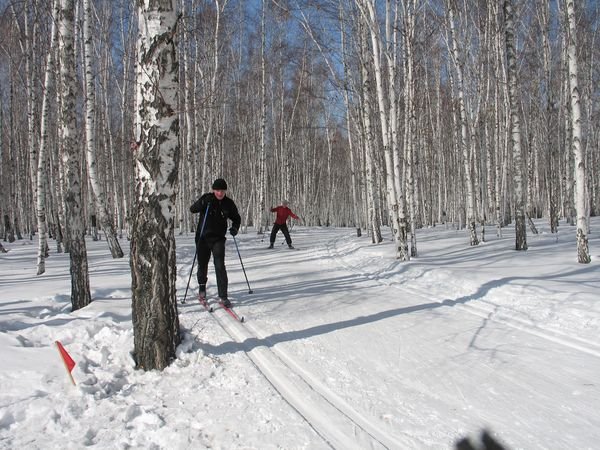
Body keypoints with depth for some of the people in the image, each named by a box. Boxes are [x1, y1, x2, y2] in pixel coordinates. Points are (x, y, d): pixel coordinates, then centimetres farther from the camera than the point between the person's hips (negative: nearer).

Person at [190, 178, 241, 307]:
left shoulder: (229, 203, -1)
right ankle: (202, 285, 44)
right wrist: (203, 203, -31)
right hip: (202, 238, 1)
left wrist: (235, 228, -9)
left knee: (220, 266, -13)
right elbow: (192, 209, -13)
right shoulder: (206, 198, -5)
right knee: (202, 264, 15)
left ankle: (223, 296, -11)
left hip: (218, 238, 0)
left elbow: (236, 218, 12)